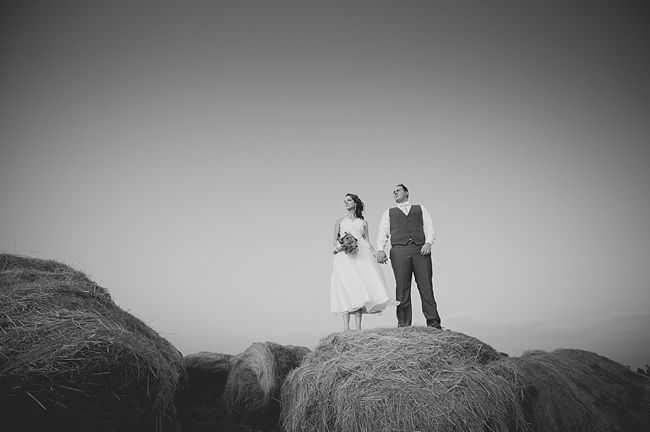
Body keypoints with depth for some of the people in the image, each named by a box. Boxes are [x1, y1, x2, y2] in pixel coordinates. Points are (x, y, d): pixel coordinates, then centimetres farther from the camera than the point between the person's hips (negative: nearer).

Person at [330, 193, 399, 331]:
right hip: (344, 256, -1)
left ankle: (358, 328, -11)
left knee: (360, 287, -10)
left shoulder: (363, 222, 20)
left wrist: (374, 254, -3)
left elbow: (367, 241, 14)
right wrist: (338, 246, -11)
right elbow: (335, 241, 12)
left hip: (361, 255, 1)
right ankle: (346, 328, -15)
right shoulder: (339, 221, 19)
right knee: (346, 287, -14)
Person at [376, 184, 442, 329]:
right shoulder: (388, 213, 24)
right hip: (399, 250, 0)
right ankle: (403, 324, -4)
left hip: (421, 249, 0)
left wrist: (428, 243, -7)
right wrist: (380, 249, -7)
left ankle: (434, 324, -8)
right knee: (402, 288, -7)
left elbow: (429, 228, 13)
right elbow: (383, 233, 12)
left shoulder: (420, 209, 25)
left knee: (426, 287, -8)